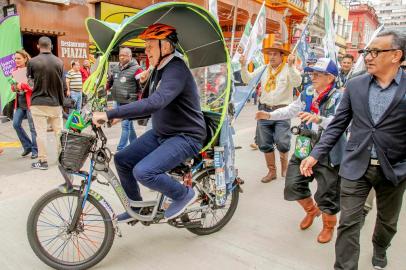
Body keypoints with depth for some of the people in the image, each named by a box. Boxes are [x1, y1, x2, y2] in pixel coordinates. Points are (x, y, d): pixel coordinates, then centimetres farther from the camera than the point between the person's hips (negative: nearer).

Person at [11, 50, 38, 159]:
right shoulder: (16, 71, 12)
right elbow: (14, 87, 20)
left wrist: (22, 85, -21)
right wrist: (13, 86, -1)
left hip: (30, 102, -7)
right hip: (19, 102, 7)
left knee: (32, 127, -1)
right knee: (16, 124, 3)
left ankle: (35, 150, 11)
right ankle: (27, 146, 18)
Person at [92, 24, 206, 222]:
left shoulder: (176, 70, -21)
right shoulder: (157, 70, 10)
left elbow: (155, 103, -38)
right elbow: (150, 108, 16)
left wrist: (110, 114, -37)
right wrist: (119, 117, 5)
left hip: (185, 137, -9)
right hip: (160, 133, 9)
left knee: (143, 171, -26)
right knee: (122, 160, 4)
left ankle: (184, 194, 1)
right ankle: (137, 208, 24)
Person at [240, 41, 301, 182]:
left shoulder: (288, 69, -2)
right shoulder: (264, 69, 11)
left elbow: (297, 83, -17)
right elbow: (247, 79, 12)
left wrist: (291, 65, -26)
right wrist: (243, 66, -3)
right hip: (265, 110, 5)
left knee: (282, 143, -8)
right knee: (265, 144, 9)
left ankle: (284, 168, 20)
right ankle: (271, 171, 24)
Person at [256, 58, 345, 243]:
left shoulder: (338, 98, -14)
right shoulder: (307, 93, 4)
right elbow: (291, 110, 16)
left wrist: (318, 119, -45)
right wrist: (270, 115, 7)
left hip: (328, 153, -6)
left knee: (327, 193, 5)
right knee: (293, 185, 10)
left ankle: (329, 226, 35)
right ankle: (311, 210, 41)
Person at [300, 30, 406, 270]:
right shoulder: (355, 85, -1)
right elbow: (338, 125, 2)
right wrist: (316, 154, -5)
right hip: (356, 166, 1)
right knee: (348, 223, 3)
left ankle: (379, 250, 52)